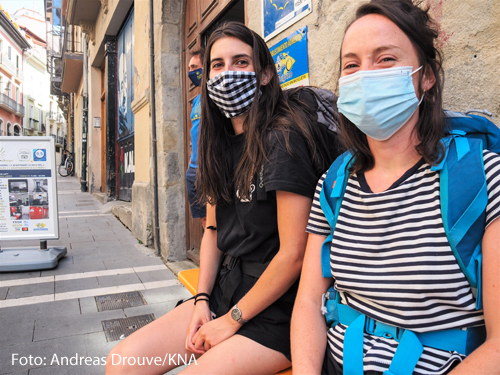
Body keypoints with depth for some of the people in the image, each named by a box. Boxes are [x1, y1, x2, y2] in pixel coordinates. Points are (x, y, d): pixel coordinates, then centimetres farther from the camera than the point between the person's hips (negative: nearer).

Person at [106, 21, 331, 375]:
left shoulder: (283, 138, -17)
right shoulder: (222, 144, 8)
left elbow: (294, 253, -19)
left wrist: (232, 319, -10)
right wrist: (203, 300, 2)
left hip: (276, 310, -6)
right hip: (225, 289, 7)